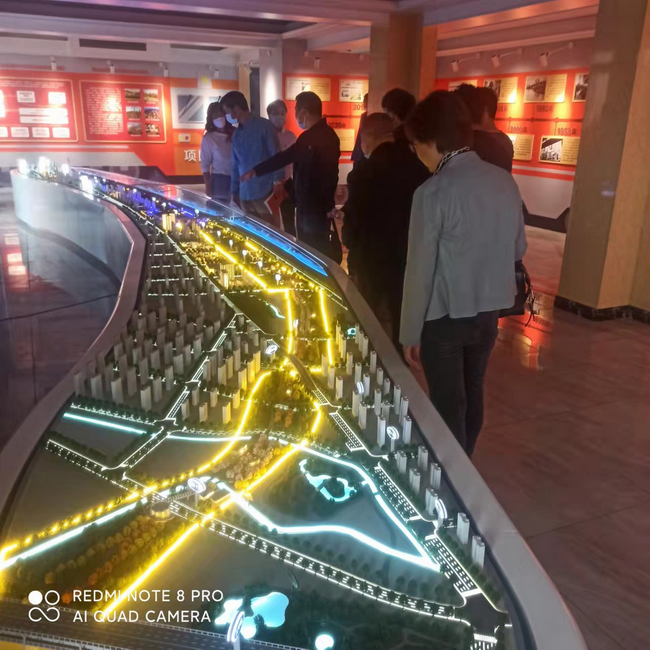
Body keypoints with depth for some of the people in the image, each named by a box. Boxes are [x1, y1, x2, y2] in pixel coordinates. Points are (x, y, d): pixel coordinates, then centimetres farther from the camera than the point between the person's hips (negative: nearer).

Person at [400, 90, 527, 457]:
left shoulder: (434, 192, -19)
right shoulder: (505, 181, -1)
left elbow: (420, 270, -15)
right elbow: (519, 250, 10)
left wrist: (410, 333, -7)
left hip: (445, 316, -6)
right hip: (489, 311, 6)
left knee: (448, 403, 8)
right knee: (472, 393, 21)